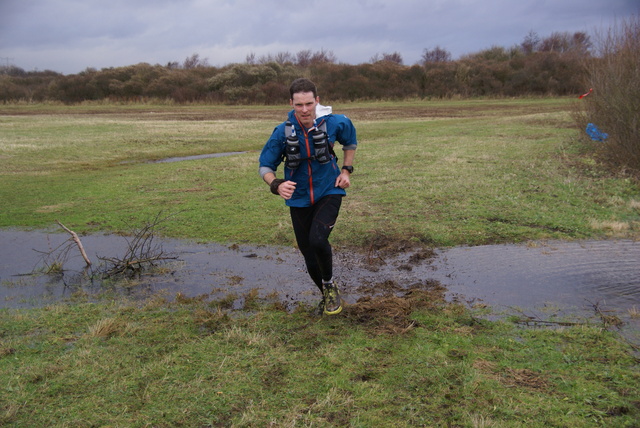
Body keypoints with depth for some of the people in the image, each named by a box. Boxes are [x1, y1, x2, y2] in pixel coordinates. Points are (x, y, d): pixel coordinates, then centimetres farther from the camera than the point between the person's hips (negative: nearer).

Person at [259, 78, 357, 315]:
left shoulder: (334, 123, -12)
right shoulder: (283, 132, -15)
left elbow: (350, 141, 11)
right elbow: (265, 166, -7)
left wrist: (346, 170, 1)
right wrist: (277, 185, -27)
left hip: (329, 192, -2)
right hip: (299, 199, 2)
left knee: (318, 239, -27)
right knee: (309, 254, 9)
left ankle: (330, 285, 4)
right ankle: (327, 295, 39)